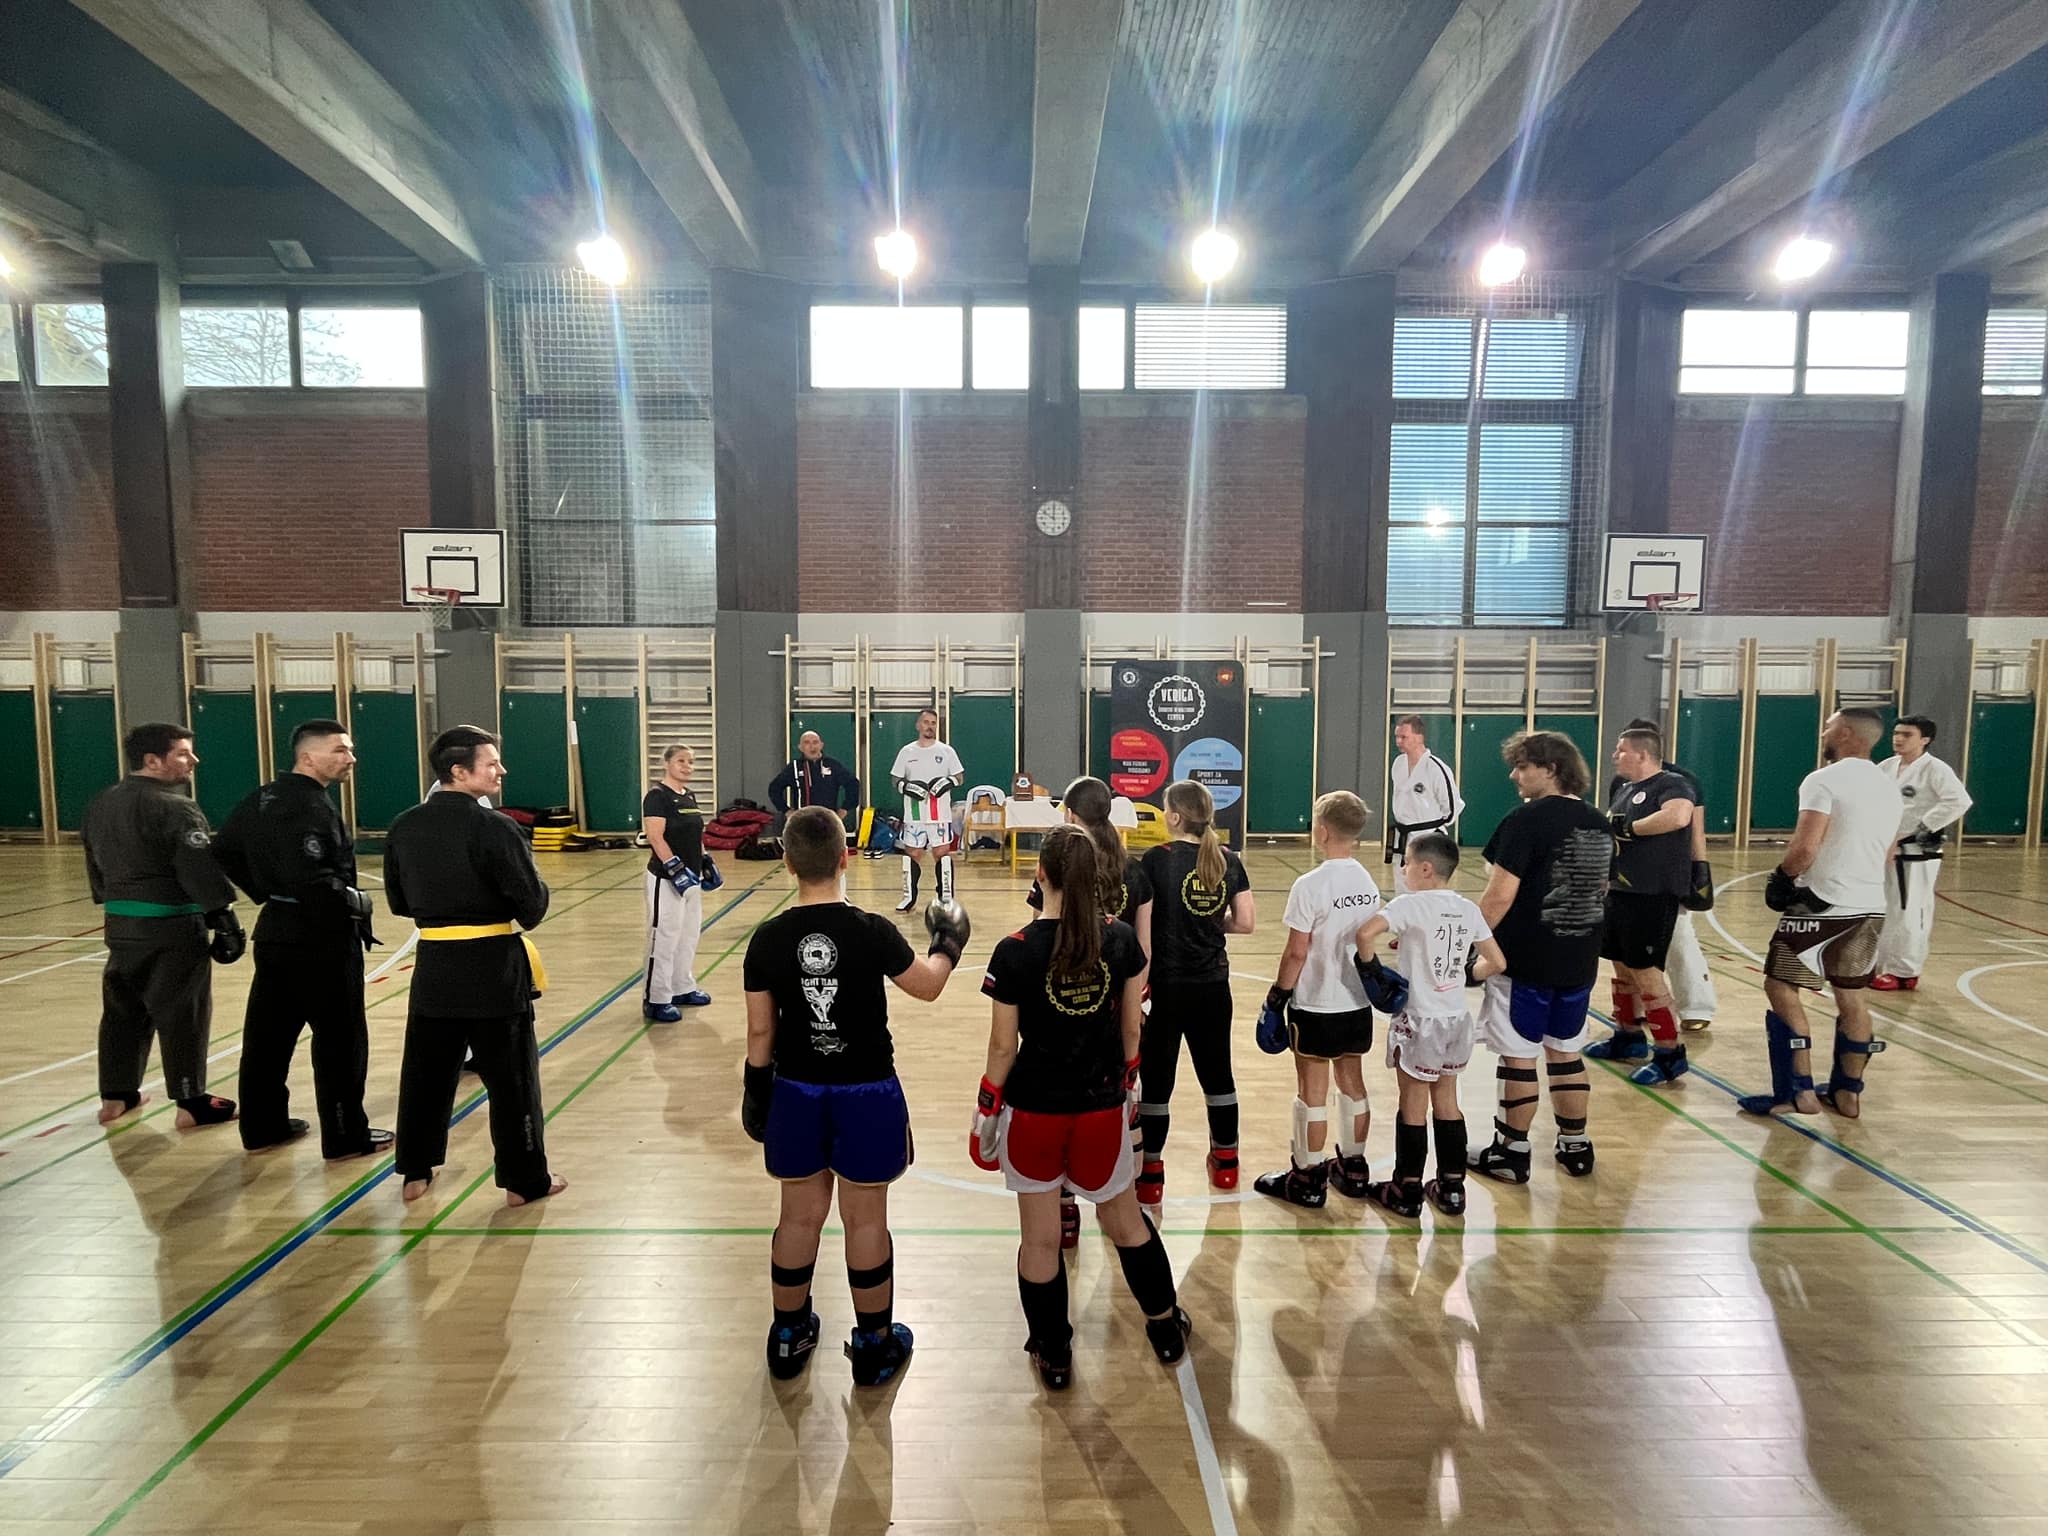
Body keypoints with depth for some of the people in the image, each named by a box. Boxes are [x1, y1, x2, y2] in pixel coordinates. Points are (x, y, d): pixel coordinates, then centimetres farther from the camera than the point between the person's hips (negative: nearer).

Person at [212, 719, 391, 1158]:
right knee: (341, 1041, 1)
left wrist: (265, 892, 17)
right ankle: (346, 1138, 10)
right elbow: (309, 879, -30)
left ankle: (263, 1127, 29)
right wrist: (354, 901, -15)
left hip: (276, 932, 9)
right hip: (320, 941, -9)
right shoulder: (313, 808, -21)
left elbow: (224, 851, 16)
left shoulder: (261, 799, 8)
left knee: (268, 1034, 17)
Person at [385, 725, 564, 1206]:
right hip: (492, 966, -5)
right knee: (511, 1075, 5)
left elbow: (398, 901, 12)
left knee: (425, 1071, 18)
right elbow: (533, 903, -14)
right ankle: (526, 1180, 14)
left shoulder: (403, 827, 2)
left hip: (434, 965, 6)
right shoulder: (493, 827, -17)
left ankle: (415, 1173, 30)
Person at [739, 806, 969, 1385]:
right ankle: (874, 1345, 27)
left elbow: (760, 1032, -2)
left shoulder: (768, 939, -10)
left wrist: (755, 1093, 12)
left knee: (800, 1216, 18)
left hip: (796, 1093, 3)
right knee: (866, 1221, 12)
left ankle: (788, 1337, 35)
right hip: (867, 1094, -2)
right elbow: (927, 986, -1)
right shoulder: (872, 931, -17)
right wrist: (948, 944, 17)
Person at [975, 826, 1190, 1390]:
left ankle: (1053, 1355, 30)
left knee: (1040, 1237, 14)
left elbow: (1003, 1046, -11)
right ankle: (1166, 1327, 40)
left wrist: (986, 1110, 3)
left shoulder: (1015, 951, -17)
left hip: (1034, 1110, -2)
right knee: (1124, 1219, 24)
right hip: (1102, 1108, 3)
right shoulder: (1121, 938, -9)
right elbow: (1132, 1026, 0)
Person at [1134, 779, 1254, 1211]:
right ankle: (1226, 1162, 32)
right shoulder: (1229, 860, -1)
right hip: (1213, 984, 4)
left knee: (1157, 1078, 6)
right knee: (1217, 1072, 18)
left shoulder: (1157, 859, -13)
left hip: (1167, 985, -4)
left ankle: (1150, 1175, 13)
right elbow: (1245, 922, 0)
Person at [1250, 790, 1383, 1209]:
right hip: (1357, 1003, 6)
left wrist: (1278, 994, -5)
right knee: (1352, 1084, 17)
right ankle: (1353, 1169, 30)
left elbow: (1296, 952, -16)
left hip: (1315, 1006, -6)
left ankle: (1307, 1179, 14)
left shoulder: (1311, 885, -19)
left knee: (1312, 1092, 4)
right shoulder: (1368, 882, 1)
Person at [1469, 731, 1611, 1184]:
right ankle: (1575, 1147, 28)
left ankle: (1512, 1154, 14)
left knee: (1518, 1056, 4)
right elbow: (1600, 892, 19)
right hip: (1579, 960, 7)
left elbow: (1499, 897, -20)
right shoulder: (1599, 824, 8)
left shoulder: (1527, 819, -16)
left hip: (1526, 959, -7)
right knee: (1566, 1053, 18)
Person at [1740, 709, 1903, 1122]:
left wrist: (1782, 878, -4)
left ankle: (1798, 1092, 1)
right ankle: (1847, 1093, 23)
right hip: (1871, 907, 8)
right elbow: (1885, 855, 20)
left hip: (1821, 906, -8)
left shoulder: (1824, 779, -14)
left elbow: (1805, 848, -21)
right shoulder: (1891, 787, 13)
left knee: (1781, 989, 1)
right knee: (1853, 998, 15)